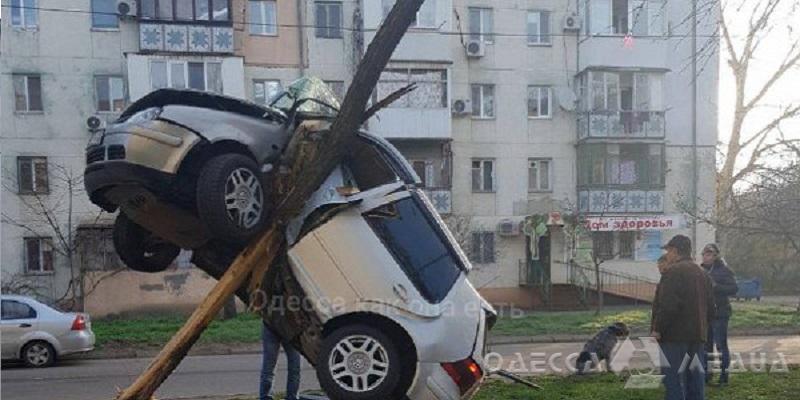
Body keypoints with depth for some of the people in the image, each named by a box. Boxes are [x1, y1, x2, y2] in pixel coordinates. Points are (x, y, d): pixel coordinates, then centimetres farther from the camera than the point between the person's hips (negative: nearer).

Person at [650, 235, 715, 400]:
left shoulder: (673, 271, -13)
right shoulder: (702, 273, 16)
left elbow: (668, 306, -22)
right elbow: (710, 308, 19)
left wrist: (657, 329, -14)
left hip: (675, 337, -9)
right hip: (698, 337, 9)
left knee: (674, 382, -5)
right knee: (695, 382, 13)